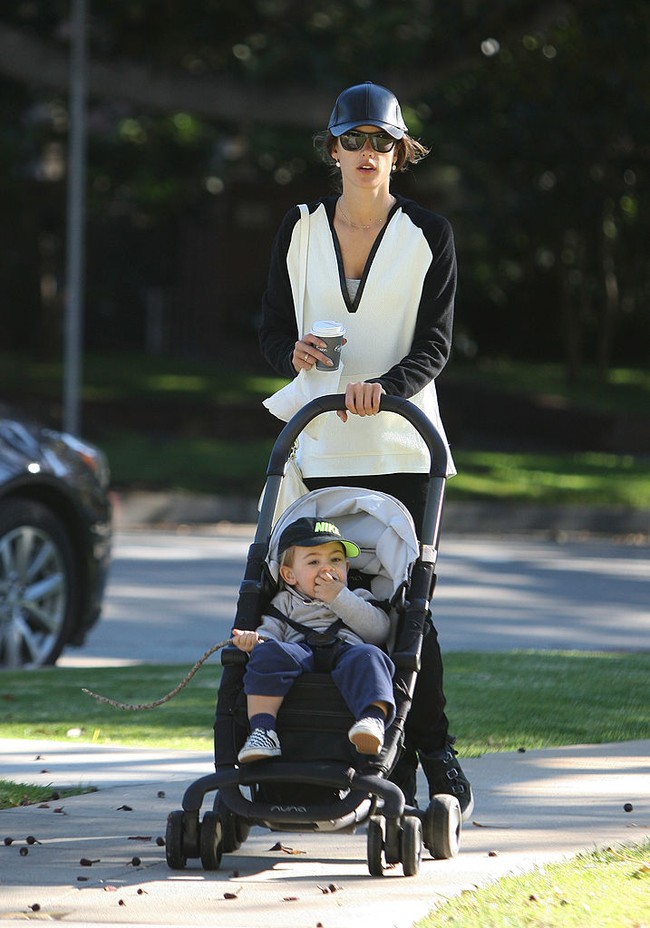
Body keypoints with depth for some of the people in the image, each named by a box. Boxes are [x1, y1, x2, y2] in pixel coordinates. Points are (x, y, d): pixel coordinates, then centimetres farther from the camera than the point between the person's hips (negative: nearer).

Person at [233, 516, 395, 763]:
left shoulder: (358, 599, 31)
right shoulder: (285, 602, 33)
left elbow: (379, 630, 12)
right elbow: (270, 630, 16)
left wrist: (339, 599, 6)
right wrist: (255, 639, -9)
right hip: (300, 650, 0)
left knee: (367, 658, -37)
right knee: (267, 653, -33)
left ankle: (373, 718, -64)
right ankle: (262, 729, -46)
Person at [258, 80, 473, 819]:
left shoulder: (428, 235, 2)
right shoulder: (299, 231, 9)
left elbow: (435, 342, -4)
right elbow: (273, 325, 11)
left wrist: (385, 385, -24)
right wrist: (293, 353, -13)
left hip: (401, 445, -2)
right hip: (322, 445, 2)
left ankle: (434, 755, 0)